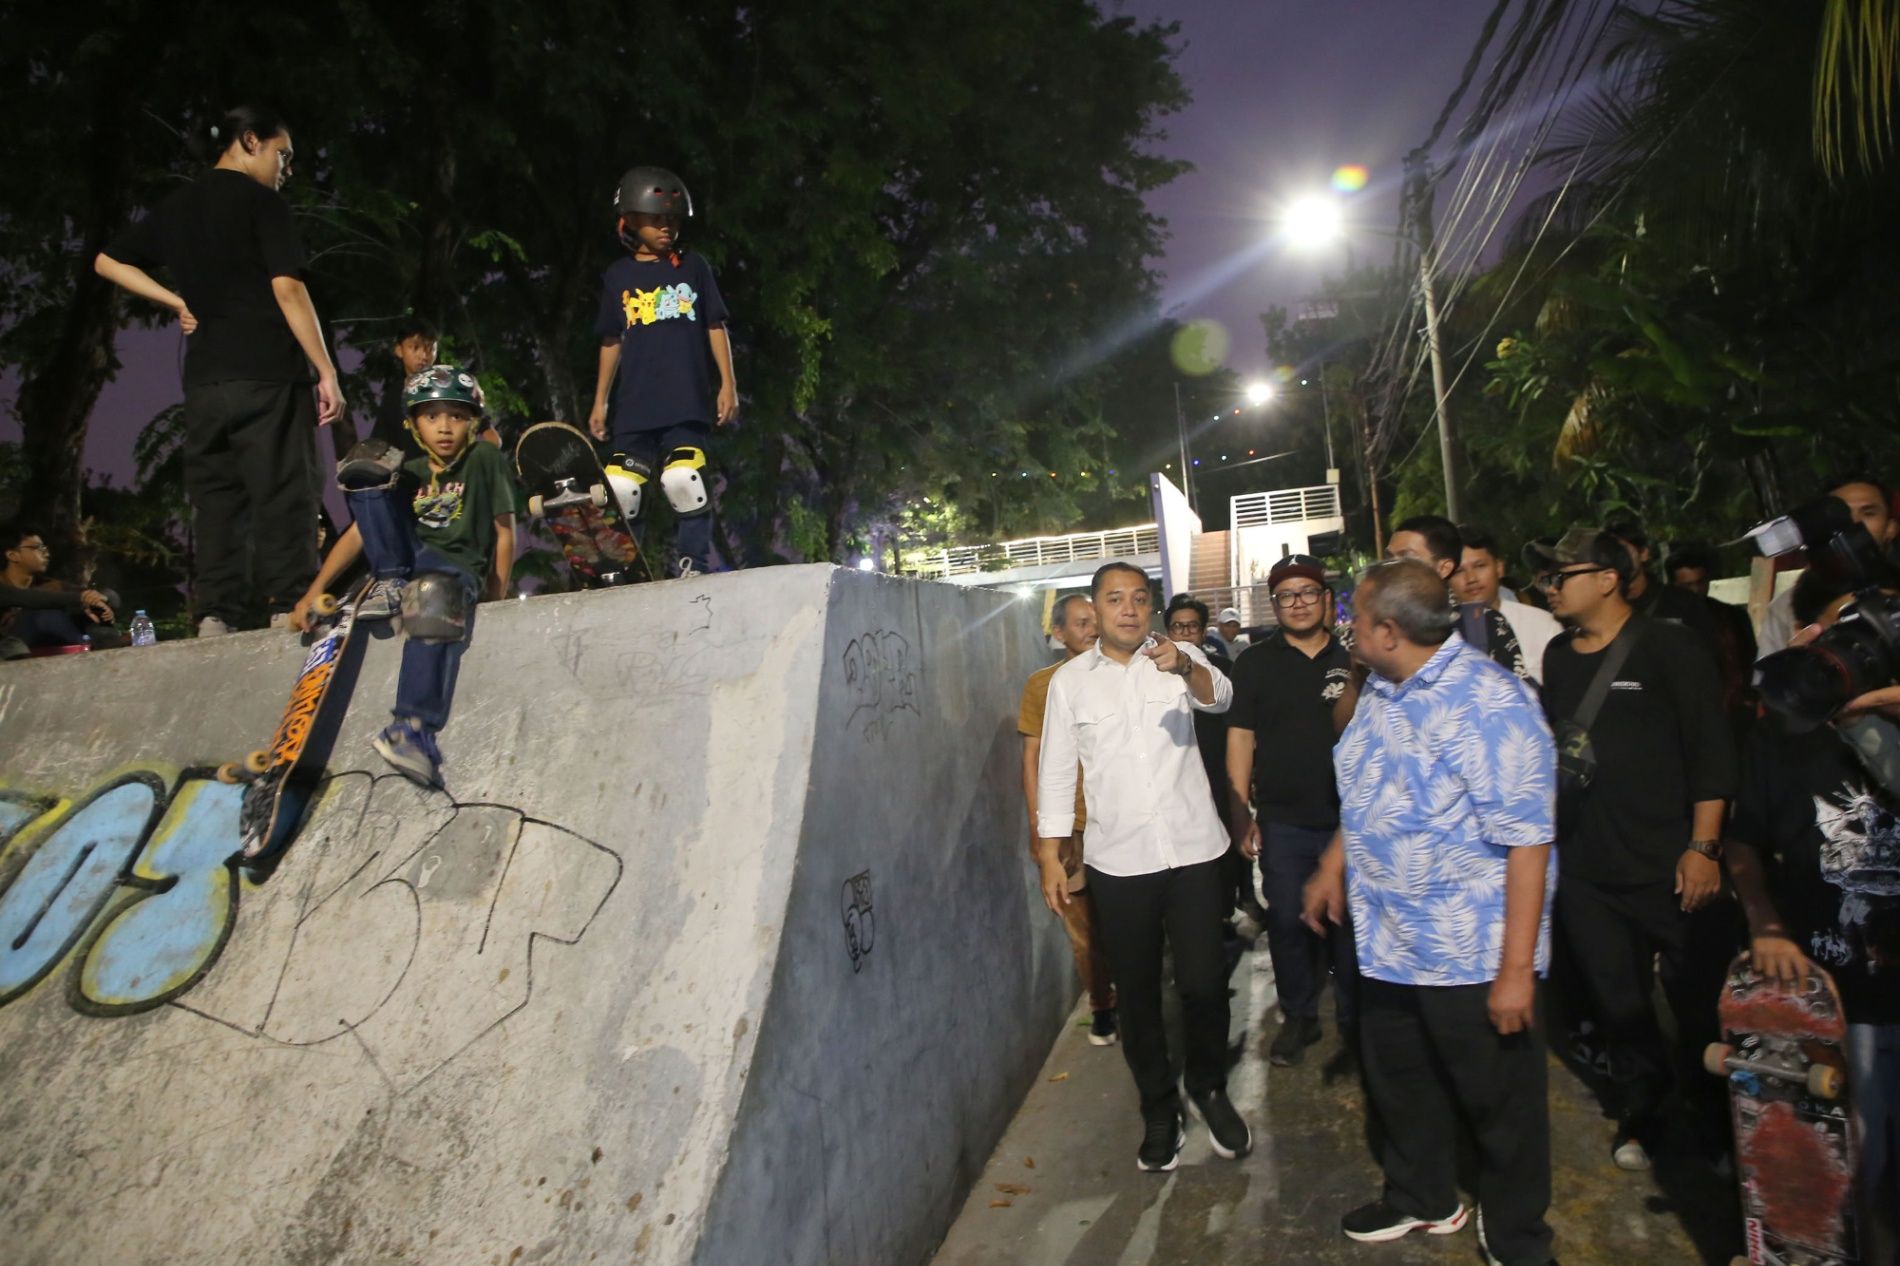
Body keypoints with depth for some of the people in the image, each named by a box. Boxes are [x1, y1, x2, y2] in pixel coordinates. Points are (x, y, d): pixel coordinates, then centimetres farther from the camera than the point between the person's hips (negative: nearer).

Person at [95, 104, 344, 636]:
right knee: (283, 499, -6)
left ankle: (216, 618, 4)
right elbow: (287, 289, -11)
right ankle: (289, 610, -11)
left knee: (216, 501, 8)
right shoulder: (261, 202, -2)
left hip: (204, 380, 6)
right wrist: (328, 372, -12)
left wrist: (179, 302, 20)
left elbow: (107, 261, 26)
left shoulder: (175, 207, 19)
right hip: (268, 374, -6)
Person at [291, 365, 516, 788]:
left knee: (432, 595, -45)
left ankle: (417, 734, -48)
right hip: (406, 560, 5)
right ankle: (392, 582, -15)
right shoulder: (409, 473, 15)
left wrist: (496, 599, -4)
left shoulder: (486, 460, 3)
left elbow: (504, 533, 2)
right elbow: (358, 532, 12)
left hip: (457, 569, -5)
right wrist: (315, 590, 4)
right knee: (369, 462, -5)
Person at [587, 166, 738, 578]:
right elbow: (611, 342, 17)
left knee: (684, 484, -15)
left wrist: (727, 384, 1)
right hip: (635, 405, 2)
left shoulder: (693, 267, 9)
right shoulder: (617, 277, 13)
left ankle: (696, 567, -3)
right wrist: (599, 402, 16)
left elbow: (715, 327, 10)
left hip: (687, 401, -2)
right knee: (620, 494, -2)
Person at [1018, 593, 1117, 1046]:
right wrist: (1037, 827, 0)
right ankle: (1102, 1007, 27)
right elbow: (1032, 759, 4)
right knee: (1084, 929, 7)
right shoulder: (1041, 684, 1)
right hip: (1070, 828, 0)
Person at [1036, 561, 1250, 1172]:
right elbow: (1056, 772, 4)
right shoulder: (1070, 679, 2)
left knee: (1204, 982, 6)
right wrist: (1050, 855, 1)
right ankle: (1160, 1109, 30)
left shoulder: (1180, 657, 0)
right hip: (1117, 861, 1)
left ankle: (1209, 1089, 33)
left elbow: (1219, 696, -21)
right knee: (1136, 993, 11)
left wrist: (1186, 669, -43)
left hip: (1193, 850, 0)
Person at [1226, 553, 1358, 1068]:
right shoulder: (1255, 663, 3)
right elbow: (1240, 738, 2)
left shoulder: (1353, 658, 4)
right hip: (1282, 823, 0)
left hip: (1348, 818, 0)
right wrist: (1239, 812, -3)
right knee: (1287, 923, 7)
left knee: (1349, 921, 8)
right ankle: (1299, 1016, 24)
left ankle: (1354, 1018, 26)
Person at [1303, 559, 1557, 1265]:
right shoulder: (1380, 691, 4)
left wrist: (1516, 969, -22)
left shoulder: (1489, 703, -23)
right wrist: (1333, 867, 20)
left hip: (1472, 956, -7)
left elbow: (1527, 841, -23)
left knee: (1500, 1102, 13)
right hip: (1388, 942, 8)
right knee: (1398, 1084, 23)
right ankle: (1420, 1200, 47)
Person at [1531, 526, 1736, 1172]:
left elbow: (1711, 749, -8)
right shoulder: (1557, 656, 9)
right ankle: (1641, 1109, 31)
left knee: (1699, 997, 7)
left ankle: (1718, 1120, 29)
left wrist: (1704, 846, -12)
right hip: (1585, 868, 5)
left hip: (1671, 863, -4)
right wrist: (1549, 839, 11)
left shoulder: (1669, 647, -6)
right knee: (1617, 998, 12)